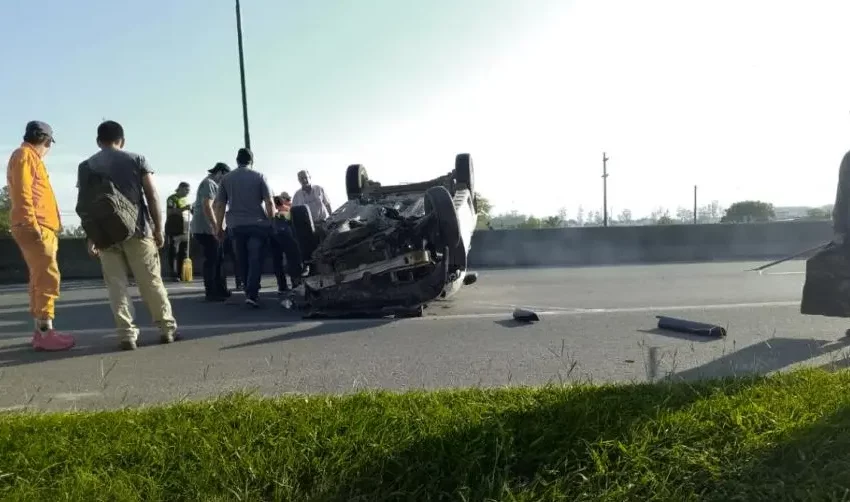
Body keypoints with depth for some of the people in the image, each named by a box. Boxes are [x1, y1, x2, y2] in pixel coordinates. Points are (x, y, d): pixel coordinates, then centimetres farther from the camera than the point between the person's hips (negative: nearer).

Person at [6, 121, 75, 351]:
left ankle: (41, 330, 16)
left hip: (41, 228, 10)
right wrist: (32, 225, -23)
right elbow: (22, 193, -16)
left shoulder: (31, 158, 24)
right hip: (34, 228, -10)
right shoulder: (24, 155, -5)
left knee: (40, 278, 11)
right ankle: (45, 333, -14)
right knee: (48, 278, -14)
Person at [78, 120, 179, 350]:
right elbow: (152, 196, -2)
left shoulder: (86, 166, 7)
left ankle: (127, 334, 0)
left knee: (116, 284, 4)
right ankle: (167, 328, 9)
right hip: (138, 229, -1)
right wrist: (158, 229, 3)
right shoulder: (137, 159, 4)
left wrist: (90, 237, 7)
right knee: (151, 281, 5)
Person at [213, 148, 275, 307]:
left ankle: (249, 291, 19)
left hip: (236, 225, 3)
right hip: (258, 224, -3)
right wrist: (272, 221, 5)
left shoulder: (226, 178, 8)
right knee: (256, 259, -4)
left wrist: (219, 227, 12)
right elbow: (269, 202, -5)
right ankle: (252, 294, -14)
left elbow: (219, 205, 7)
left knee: (243, 261, 12)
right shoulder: (259, 177, 0)